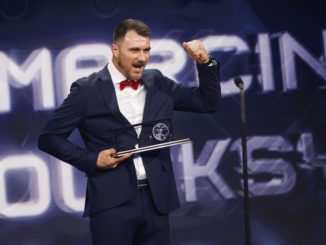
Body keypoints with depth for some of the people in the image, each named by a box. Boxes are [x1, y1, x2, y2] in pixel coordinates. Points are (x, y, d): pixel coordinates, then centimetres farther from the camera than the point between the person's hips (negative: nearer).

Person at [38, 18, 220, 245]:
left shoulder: (158, 83, 10)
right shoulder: (88, 90, -3)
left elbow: (209, 103, 12)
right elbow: (49, 138, -1)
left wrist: (205, 62, -1)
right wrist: (92, 160, -11)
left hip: (156, 200, 4)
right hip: (112, 203, -4)